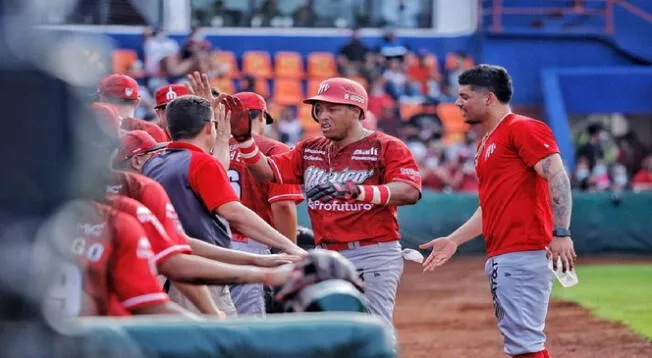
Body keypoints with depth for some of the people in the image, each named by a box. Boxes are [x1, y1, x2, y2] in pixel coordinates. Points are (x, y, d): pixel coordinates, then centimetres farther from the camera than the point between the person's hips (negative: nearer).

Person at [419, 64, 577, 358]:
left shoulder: (522, 129, -6)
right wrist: (454, 240, 22)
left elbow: (557, 178, -15)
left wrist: (561, 233, -23)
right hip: (498, 257, 10)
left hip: (524, 253, -10)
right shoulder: (485, 144, 23)